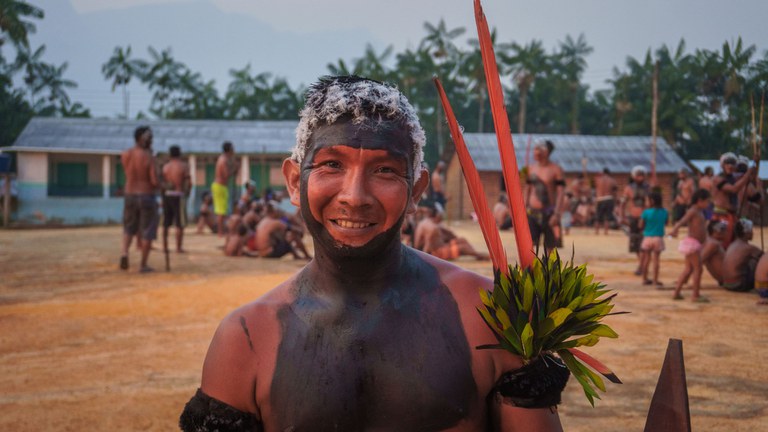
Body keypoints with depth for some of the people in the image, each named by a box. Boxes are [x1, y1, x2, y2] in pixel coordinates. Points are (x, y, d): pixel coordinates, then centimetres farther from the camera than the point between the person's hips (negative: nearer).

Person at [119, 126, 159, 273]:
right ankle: (143, 265, 7)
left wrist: (146, 148, 8)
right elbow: (154, 181, -18)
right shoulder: (149, 157, -15)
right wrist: (155, 186, 7)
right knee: (147, 232, 6)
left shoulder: (125, 155, -1)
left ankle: (124, 253, -3)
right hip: (147, 197, -4)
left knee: (129, 228, 21)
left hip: (130, 196, 4)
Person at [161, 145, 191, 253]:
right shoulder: (183, 166, -6)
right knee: (180, 224, -1)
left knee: (165, 223, 11)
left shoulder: (165, 166, 7)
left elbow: (162, 182, 5)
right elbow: (188, 182, -9)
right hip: (177, 195, -5)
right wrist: (186, 190, 9)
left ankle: (165, 246, 14)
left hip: (166, 195, 5)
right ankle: (179, 247, -3)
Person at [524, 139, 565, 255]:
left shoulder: (556, 170, -4)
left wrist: (556, 214, -16)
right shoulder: (531, 168, 9)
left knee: (550, 247, 4)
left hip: (549, 213, -3)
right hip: (532, 212, 3)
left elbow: (561, 193, -8)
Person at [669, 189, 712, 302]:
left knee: (689, 269, 13)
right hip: (691, 242, -10)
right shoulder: (693, 211, -12)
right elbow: (682, 221, -29)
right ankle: (696, 295, -3)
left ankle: (676, 293, 14)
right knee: (698, 268, -7)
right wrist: (674, 229, -47)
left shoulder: (700, 212, 18)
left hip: (695, 244, 10)